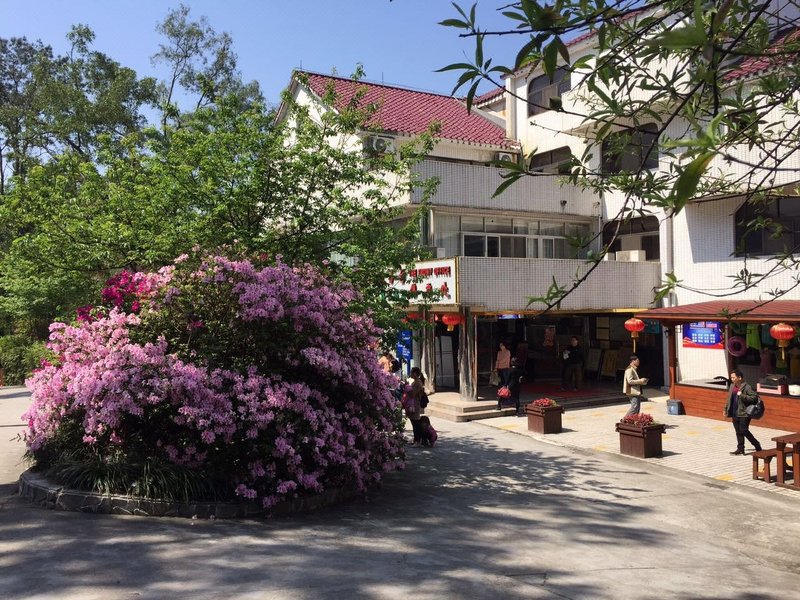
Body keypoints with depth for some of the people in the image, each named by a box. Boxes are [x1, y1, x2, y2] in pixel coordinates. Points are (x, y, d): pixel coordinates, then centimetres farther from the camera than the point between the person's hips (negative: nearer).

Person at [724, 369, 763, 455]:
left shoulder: (747, 387, -14)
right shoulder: (732, 386, 9)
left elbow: (754, 397, -23)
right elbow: (729, 399, 20)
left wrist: (742, 396, -27)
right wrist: (726, 409, 20)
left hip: (744, 414, -7)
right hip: (735, 414, 7)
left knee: (744, 431, -6)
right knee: (738, 432, 11)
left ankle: (757, 446, 11)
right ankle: (740, 449, 19)